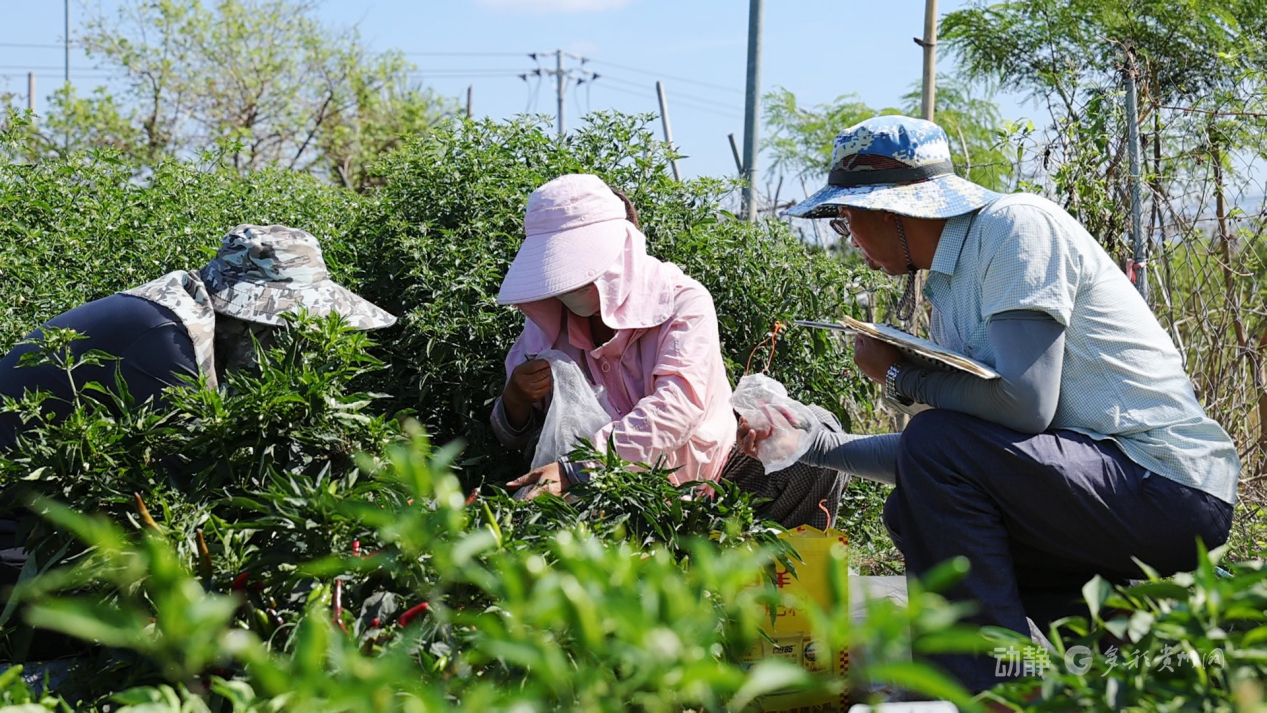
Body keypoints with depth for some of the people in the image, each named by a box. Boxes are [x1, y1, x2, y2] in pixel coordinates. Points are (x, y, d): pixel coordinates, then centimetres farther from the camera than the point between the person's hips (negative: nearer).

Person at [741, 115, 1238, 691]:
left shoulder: (1016, 224, -12)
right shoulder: (948, 288, 15)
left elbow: (1024, 402, -24)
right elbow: (934, 457, 18)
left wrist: (899, 376, -8)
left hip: (1170, 487, -10)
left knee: (937, 445, -21)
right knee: (911, 512, 15)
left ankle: (990, 691, -16)